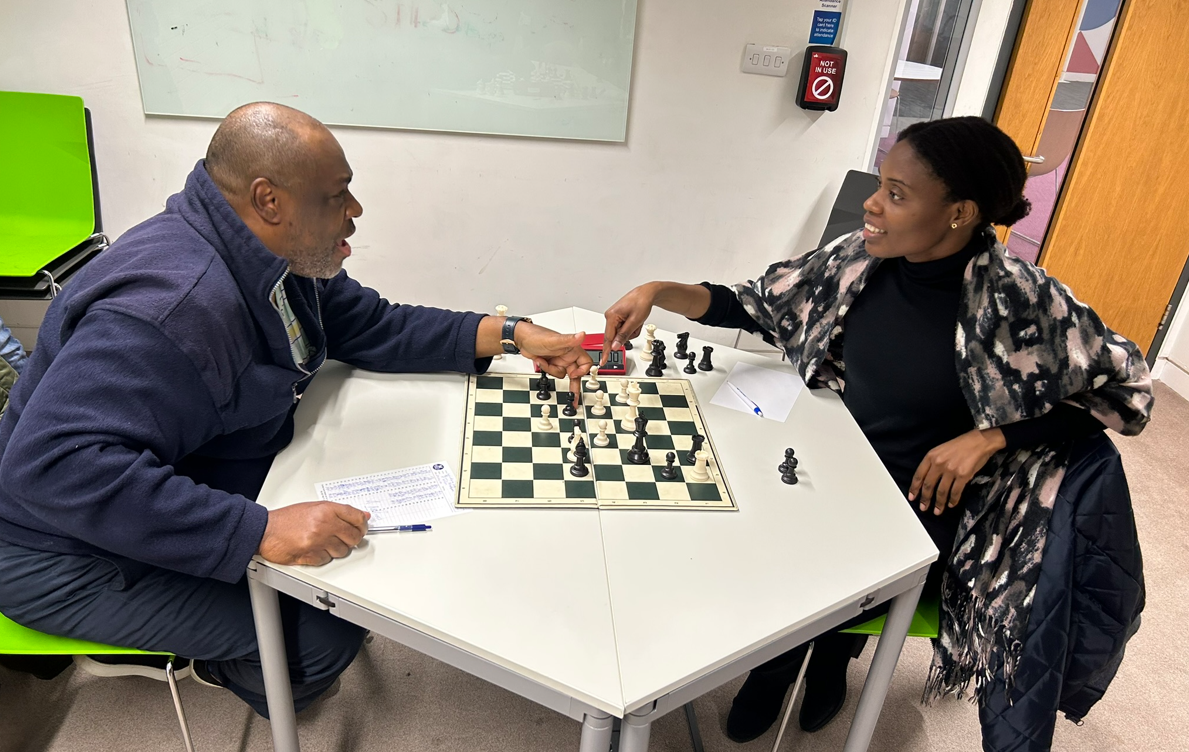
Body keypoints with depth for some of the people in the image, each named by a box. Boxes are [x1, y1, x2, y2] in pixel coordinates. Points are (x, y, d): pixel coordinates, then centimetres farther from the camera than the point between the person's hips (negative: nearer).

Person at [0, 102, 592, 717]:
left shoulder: (280, 254, -4)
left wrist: (510, 335, -6)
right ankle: (227, 668, 20)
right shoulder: (178, 302, -35)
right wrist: (260, 530, -44)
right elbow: (55, 466, -41)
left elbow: (372, 327, 3)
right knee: (325, 637, -16)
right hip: (85, 560, -9)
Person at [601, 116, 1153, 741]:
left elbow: (1126, 390, -9)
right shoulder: (859, 260, -8)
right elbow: (754, 305, 2)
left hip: (921, 505, -4)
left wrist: (990, 436, -20)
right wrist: (660, 291, -12)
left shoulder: (1020, 301, -20)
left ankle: (830, 657, 21)